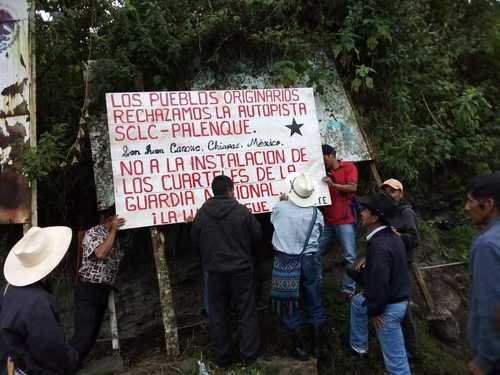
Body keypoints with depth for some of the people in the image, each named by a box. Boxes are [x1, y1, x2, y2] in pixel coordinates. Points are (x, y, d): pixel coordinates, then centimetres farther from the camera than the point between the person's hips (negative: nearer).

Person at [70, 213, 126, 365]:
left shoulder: (116, 238, 13)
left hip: (104, 291, 8)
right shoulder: (93, 232, -8)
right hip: (88, 290, -7)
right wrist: (113, 230, -15)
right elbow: (101, 253, -25)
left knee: (93, 334, 10)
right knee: (84, 334, -11)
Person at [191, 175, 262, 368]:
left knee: (218, 315, 15)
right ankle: (249, 355, 20)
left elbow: (195, 242, 5)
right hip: (241, 270, -2)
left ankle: (221, 358, 24)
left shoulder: (201, 213, -6)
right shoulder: (241, 211, -12)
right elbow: (257, 235, -2)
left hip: (215, 272, 2)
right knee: (247, 313, 11)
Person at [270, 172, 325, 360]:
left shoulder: (280, 208, -14)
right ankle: (316, 344, 27)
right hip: (310, 259, 2)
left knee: (290, 304, 11)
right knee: (314, 302, 17)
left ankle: (300, 347, 19)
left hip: (286, 260, -2)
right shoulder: (315, 213, -10)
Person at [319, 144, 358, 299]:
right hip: (326, 221, 5)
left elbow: (353, 188, -11)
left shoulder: (348, 167, 0)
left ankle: (348, 289, 5)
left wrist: (333, 185, -21)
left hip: (345, 220, -5)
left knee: (350, 257, -3)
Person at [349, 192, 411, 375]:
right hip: (395, 295, 10)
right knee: (357, 302, 31)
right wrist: (368, 292, 22)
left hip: (389, 305, -10)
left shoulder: (379, 245, -30)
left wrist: (374, 311, -16)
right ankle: (358, 346, 46)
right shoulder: (391, 235, 4)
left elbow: (379, 282, -30)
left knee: (395, 358, 1)